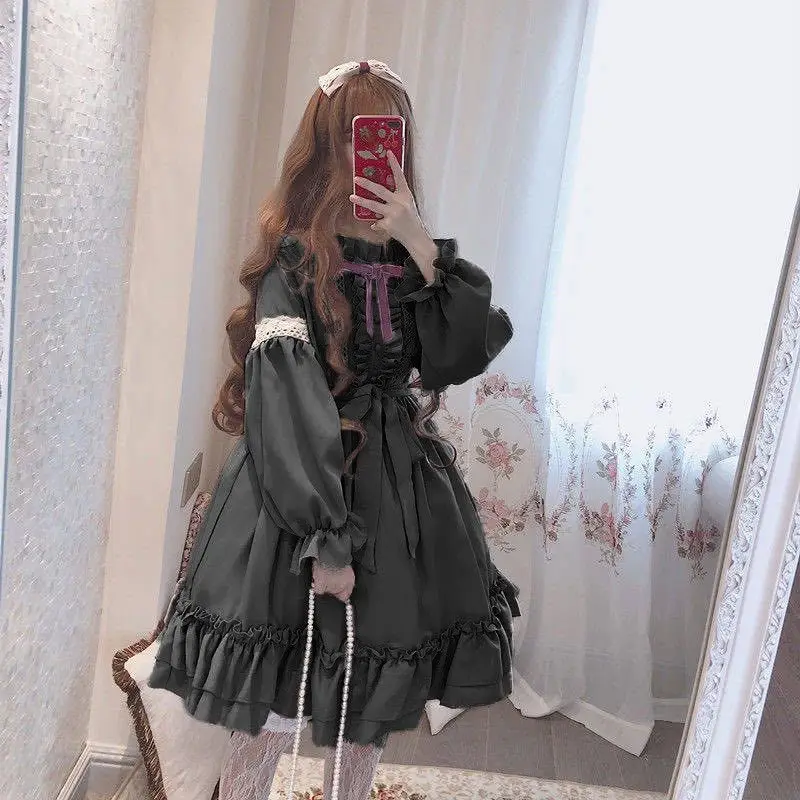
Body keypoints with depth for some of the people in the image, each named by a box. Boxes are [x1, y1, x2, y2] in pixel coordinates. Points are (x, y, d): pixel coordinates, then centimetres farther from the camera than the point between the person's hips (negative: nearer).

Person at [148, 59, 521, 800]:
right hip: (306, 488, -5)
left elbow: (464, 355, -4)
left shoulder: (410, 258, 7)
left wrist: (421, 246, -14)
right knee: (274, 720, 3)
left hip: (401, 498, 6)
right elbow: (287, 399, -17)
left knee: (371, 713, 17)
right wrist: (325, 538, -21)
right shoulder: (295, 259, -10)